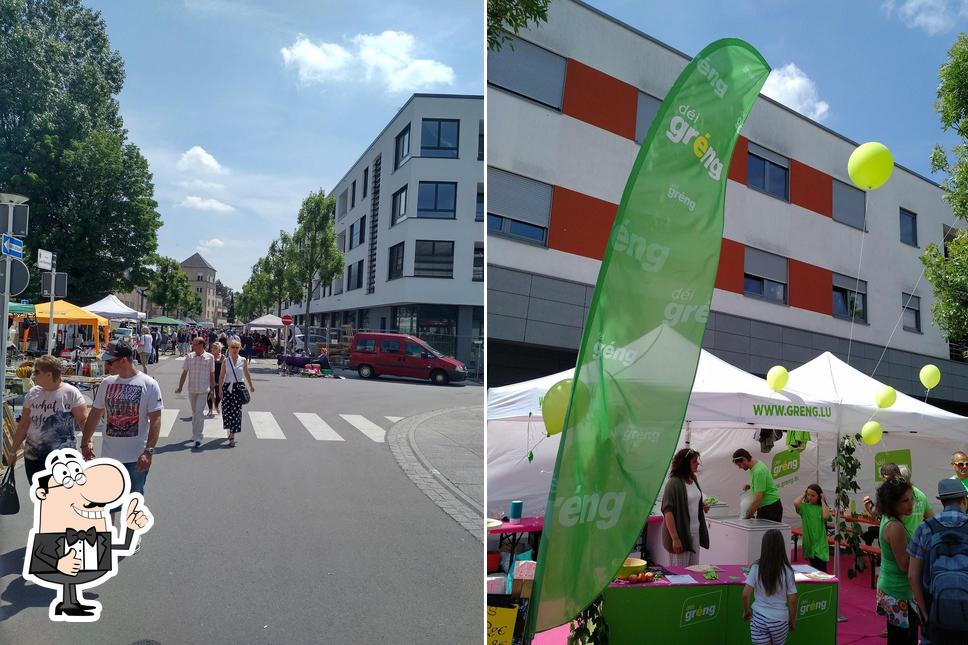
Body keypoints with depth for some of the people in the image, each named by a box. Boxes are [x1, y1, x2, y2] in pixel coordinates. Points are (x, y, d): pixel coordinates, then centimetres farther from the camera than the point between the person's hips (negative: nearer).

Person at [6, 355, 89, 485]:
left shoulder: (71, 393, -8)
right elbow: (23, 425, 13)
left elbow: (83, 420, -11)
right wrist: (13, 450, 14)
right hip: (33, 457, 5)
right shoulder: (33, 393, 7)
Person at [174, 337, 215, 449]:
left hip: (203, 390, -4)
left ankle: (198, 439, -12)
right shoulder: (190, 357, 2)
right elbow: (184, 373, 6)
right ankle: (195, 434, 31)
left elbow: (212, 374, 2)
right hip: (191, 389, 4)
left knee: (199, 413, -12)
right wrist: (180, 387, 2)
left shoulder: (210, 357, -5)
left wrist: (212, 389, 4)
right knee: (194, 413, 16)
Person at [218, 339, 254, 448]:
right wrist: (220, 389, -7)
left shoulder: (243, 361, 4)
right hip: (227, 387, 0)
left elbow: (247, 374, 17)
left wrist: (251, 386, 25)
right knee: (227, 410, 1)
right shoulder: (226, 361, 3)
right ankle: (229, 432, 25)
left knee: (236, 411, -6)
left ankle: (232, 437, -6)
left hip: (239, 388, 0)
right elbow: (221, 376, 2)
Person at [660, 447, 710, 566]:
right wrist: (675, 538, -25)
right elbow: (668, 511, -22)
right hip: (680, 534, -8)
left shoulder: (693, 479, 8)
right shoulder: (674, 483, -18)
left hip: (695, 533, 8)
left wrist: (703, 505, 2)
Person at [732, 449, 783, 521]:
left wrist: (748, 515, -18)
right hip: (763, 507, 10)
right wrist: (750, 486, 6)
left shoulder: (758, 471, -24)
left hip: (771, 507, -10)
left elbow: (758, 497, -25)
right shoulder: (754, 466, 7)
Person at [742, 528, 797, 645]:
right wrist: (793, 621, 10)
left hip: (759, 618, 0)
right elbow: (792, 601, -5)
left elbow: (746, 595, -10)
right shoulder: (787, 571, -10)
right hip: (780, 620, 1)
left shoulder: (756, 568, -10)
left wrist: (746, 611, 8)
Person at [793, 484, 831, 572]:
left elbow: (826, 516, -20)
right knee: (813, 567, 13)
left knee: (821, 569, -6)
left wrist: (822, 501, -9)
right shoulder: (805, 506, 2)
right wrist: (803, 495, -3)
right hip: (809, 542, 2)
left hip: (820, 542, -2)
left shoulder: (822, 507, 2)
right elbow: (795, 503, -20)